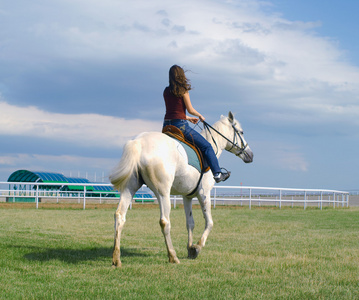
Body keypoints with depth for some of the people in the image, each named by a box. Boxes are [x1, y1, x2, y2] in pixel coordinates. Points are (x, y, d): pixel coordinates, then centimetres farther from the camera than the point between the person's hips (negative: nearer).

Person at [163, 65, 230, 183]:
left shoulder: (166, 91, 12)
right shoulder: (183, 90, -6)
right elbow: (190, 109, -6)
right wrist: (200, 116, 14)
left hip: (167, 124, 6)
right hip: (180, 125, -6)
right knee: (206, 146, 2)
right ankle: (217, 173, 0)